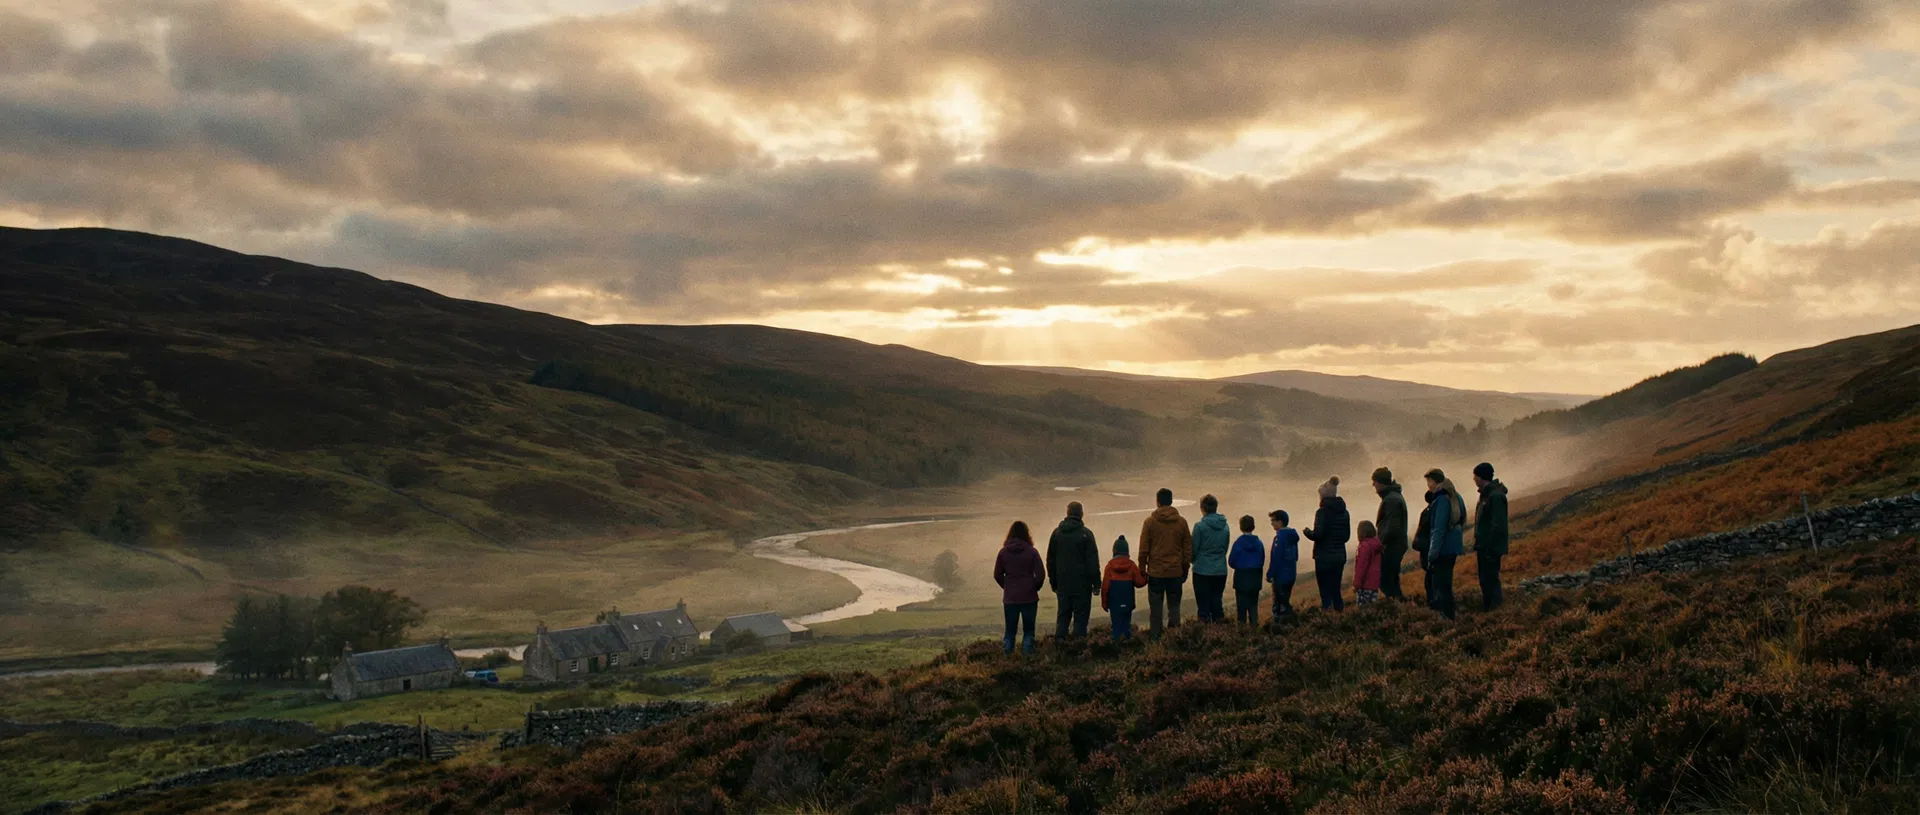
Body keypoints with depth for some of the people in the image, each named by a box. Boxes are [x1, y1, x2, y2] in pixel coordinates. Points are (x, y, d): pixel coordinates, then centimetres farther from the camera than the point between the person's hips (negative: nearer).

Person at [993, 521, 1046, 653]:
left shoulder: (1004, 552, -2)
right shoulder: (1032, 552, -8)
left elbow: (997, 575, 2)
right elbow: (1041, 574, -9)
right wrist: (1035, 587, 8)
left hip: (1010, 597, 2)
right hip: (1029, 597, -2)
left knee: (1010, 629, 10)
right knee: (1028, 629, 9)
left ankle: (1007, 652, 3)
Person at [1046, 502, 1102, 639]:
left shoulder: (1057, 533, 5)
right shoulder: (1086, 534, -10)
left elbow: (1050, 560, 11)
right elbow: (1093, 561, -10)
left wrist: (1053, 582, 18)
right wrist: (1096, 583, -3)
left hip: (1063, 583, 4)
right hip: (1082, 584, -4)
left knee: (1062, 615, 12)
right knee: (1080, 616, 1)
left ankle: (1059, 641, 6)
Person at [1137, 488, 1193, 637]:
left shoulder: (1150, 522, -7)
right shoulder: (1181, 522, 0)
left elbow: (1143, 549, -4)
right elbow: (1188, 548, 6)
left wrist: (1142, 569, 5)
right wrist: (1185, 569, 15)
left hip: (1155, 572, -2)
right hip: (1176, 572, 2)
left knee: (1155, 606, 7)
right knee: (1174, 605, 11)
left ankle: (1155, 635, 10)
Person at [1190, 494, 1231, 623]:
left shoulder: (1200, 526, -15)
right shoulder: (1224, 526, 1)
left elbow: (1193, 548, -7)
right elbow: (1226, 547, 9)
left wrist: (1194, 560, 13)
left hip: (1202, 570, -4)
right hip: (1220, 570, 4)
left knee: (1203, 602, 5)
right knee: (1216, 599, 14)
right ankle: (1219, 619, 15)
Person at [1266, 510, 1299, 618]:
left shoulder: (1280, 537, -19)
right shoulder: (1292, 536, 10)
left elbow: (1276, 559, -22)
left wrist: (1270, 574, -15)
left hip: (1281, 577, -9)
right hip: (1290, 575, 9)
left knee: (1281, 603, -4)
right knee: (1285, 602, 18)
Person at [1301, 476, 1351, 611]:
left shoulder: (1322, 512, -14)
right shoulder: (1344, 512, 8)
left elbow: (1318, 534, -19)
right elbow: (1347, 536, 13)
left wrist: (1307, 532, 0)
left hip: (1324, 557, -7)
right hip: (1340, 556, 7)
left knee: (1325, 591, -3)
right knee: (1336, 589, 15)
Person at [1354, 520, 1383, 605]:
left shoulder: (1365, 546, -15)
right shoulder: (1376, 546, 13)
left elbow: (1361, 566, -18)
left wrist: (1357, 584, -14)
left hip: (1365, 585, -9)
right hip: (1374, 583, 9)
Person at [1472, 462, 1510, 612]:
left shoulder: (1496, 496, -18)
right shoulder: (1486, 494, 13)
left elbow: (1498, 526, -22)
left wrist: (1491, 549, -22)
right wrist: (1477, 546, 19)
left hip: (1491, 548, -10)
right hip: (1483, 547, 10)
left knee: (1489, 580, -7)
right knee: (1485, 580, 15)